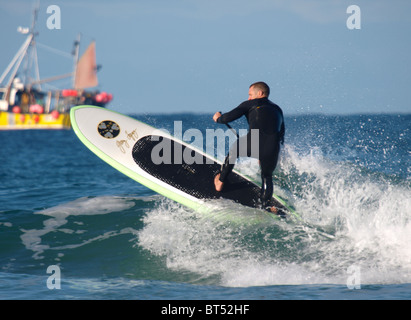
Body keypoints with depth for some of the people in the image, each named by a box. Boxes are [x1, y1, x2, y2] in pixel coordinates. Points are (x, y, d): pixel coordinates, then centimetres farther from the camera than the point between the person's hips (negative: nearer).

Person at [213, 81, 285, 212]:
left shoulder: (251, 104, 19)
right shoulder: (277, 110, 34)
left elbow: (229, 117, 12)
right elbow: (281, 133, 37)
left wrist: (218, 118, 36)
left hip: (253, 141, -3)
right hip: (272, 149, 3)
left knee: (233, 151, 29)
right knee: (267, 176, 26)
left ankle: (220, 183, 39)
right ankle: (265, 204, 9)